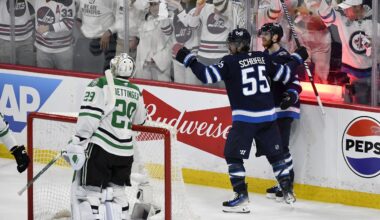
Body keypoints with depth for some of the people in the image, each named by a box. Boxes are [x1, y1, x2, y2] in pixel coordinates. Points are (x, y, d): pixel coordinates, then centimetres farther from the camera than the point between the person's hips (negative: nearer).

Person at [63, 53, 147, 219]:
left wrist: (77, 143, -15)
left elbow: (89, 116, -17)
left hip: (101, 148, -6)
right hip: (125, 152, 6)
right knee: (117, 192, 18)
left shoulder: (101, 85, -9)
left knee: (90, 192, -5)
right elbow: (139, 120, 25)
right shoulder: (136, 92, 8)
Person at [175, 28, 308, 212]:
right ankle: (288, 192, 21)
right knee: (275, 153, 18)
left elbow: (207, 75, -13)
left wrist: (188, 59, -5)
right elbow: (284, 73, 17)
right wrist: (298, 57, 33)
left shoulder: (230, 62, -7)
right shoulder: (263, 58, 7)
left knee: (233, 155, 2)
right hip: (268, 115, 5)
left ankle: (241, 197, -7)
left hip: (244, 117, -5)